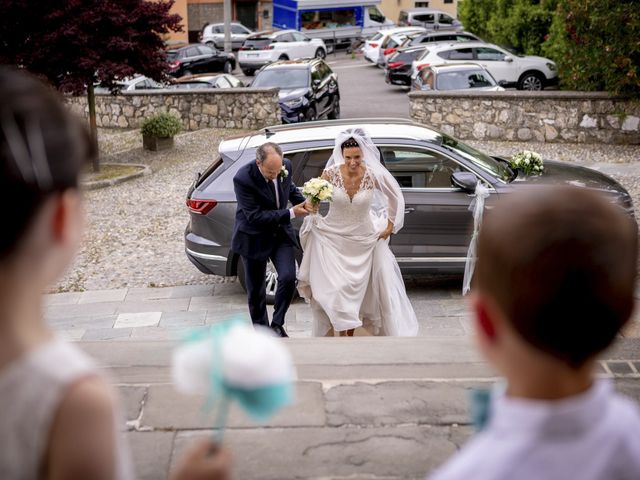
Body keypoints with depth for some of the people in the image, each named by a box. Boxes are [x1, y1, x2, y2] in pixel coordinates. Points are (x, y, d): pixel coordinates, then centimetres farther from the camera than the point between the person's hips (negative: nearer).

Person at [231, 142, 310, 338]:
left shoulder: (286, 166, -11)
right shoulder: (243, 178, -28)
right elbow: (255, 216, -27)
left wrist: (303, 202, -8)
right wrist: (290, 213, -27)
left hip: (281, 233, 3)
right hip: (255, 238, -3)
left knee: (288, 278, -12)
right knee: (255, 289, 10)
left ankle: (277, 324, 10)